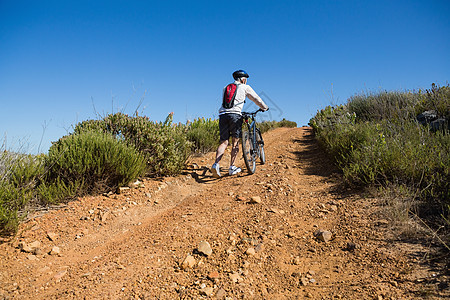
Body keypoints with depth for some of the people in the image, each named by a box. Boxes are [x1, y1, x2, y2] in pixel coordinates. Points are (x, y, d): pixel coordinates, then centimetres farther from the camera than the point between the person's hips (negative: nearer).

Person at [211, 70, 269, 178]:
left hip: (222, 115, 4)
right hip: (235, 114, -4)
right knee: (235, 141, 5)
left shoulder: (226, 88, 28)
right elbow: (256, 99, 23)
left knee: (223, 142, 3)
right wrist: (265, 107, 40)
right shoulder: (245, 87, 15)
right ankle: (232, 167, 3)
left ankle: (216, 164, -17)